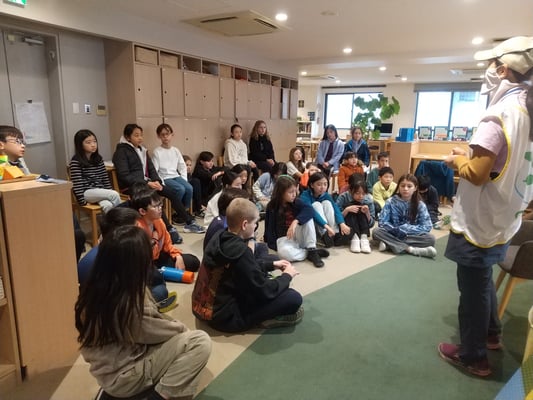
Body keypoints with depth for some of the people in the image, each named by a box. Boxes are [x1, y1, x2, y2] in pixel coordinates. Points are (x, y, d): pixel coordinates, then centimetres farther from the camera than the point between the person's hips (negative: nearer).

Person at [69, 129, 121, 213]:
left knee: (108, 205, -28)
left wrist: (110, 192, 9)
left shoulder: (98, 159, 11)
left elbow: (105, 178, 15)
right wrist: (82, 202, -17)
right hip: (87, 192, -5)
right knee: (115, 194, -26)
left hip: (101, 191, 5)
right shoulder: (75, 162, -7)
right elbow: (77, 184, -12)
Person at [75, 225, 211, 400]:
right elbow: (157, 331, -14)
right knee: (201, 342, -16)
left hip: (110, 367, 9)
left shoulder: (96, 288, -7)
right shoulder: (128, 304, -32)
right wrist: (180, 328, 4)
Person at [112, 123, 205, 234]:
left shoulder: (142, 150, 16)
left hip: (146, 183, 7)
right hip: (131, 186, -7)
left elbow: (151, 168, 14)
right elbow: (124, 176, -15)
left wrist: (157, 181, -8)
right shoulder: (121, 151, -5)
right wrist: (147, 183, -22)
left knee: (171, 193, -10)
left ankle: (189, 222, -3)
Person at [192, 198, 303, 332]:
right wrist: (287, 275, 0)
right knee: (294, 298, -14)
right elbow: (264, 292, -17)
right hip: (224, 316, -9)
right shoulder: (240, 251, -26)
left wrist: (272, 264, 17)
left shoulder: (219, 237, 0)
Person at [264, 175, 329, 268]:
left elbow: (310, 210, -24)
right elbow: (270, 227, 1)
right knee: (284, 253, -38)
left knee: (307, 216, -24)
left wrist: (295, 221, -38)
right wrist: (273, 245, -9)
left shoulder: (296, 201, -3)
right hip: (283, 238, -2)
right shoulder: (272, 207, -5)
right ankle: (310, 254, -15)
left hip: (298, 236, 3)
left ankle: (312, 250, -21)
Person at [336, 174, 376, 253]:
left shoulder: (368, 200, -10)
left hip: (362, 229, 1)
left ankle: (364, 237, -30)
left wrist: (367, 213, -25)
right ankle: (354, 238, -33)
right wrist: (347, 210, -31)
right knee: (350, 210, -25)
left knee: (361, 211, -22)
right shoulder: (343, 197, -15)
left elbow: (371, 224, -6)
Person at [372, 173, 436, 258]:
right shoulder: (391, 202, -6)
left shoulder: (420, 205, -4)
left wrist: (404, 229, -19)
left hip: (411, 236, 0)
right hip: (393, 234, 0)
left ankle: (390, 244, -28)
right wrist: (396, 230, -24)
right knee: (376, 232, -27)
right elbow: (382, 222, -9)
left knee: (430, 239, -26)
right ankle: (410, 249, -30)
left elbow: (427, 227, -11)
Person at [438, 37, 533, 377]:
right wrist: (472, 157, 10)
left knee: (473, 287, 5)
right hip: (504, 217, 9)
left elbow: (476, 173, -25)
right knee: (483, 279, 26)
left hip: (481, 220, -9)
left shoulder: (501, 111, -22)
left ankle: (473, 356, 21)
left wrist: (457, 159, -6)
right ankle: (492, 334, 43)